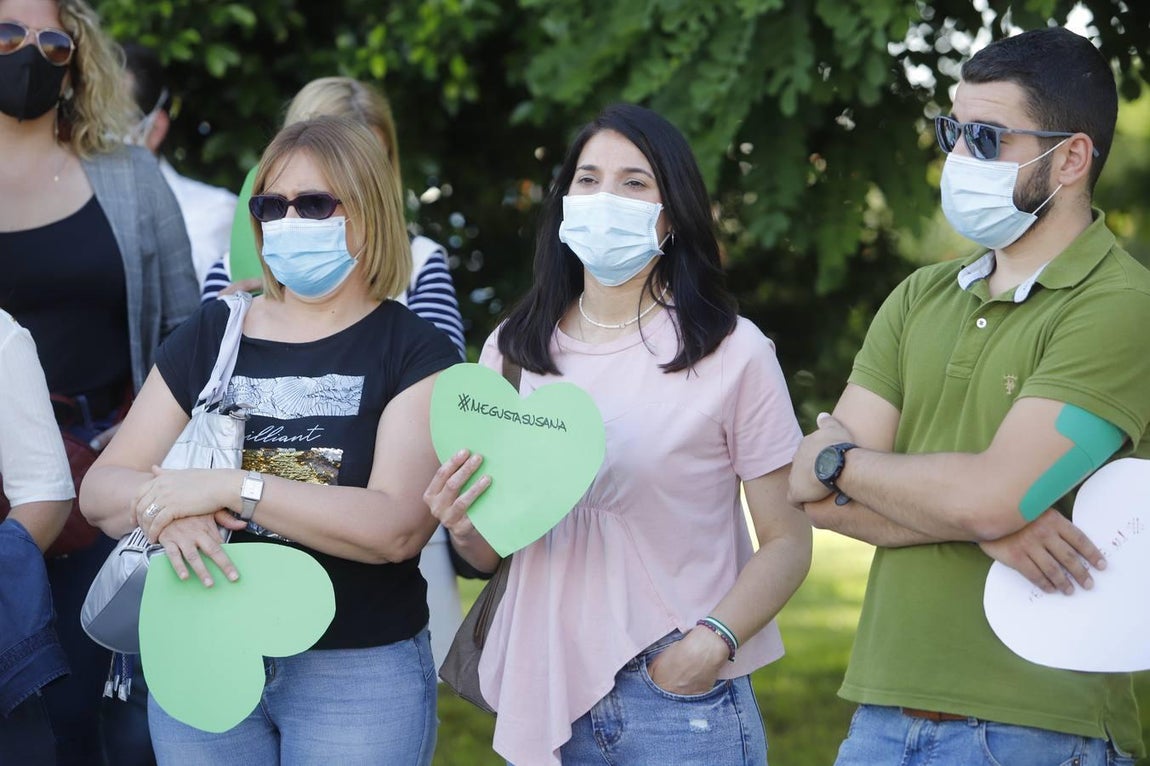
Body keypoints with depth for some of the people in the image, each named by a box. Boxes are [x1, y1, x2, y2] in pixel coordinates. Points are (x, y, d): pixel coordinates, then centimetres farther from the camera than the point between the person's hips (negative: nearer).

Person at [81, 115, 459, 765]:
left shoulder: (415, 353, -5)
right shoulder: (211, 336, 7)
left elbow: (398, 528, -19)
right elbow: (101, 489, 5)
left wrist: (232, 487, -21)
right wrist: (165, 504, -18)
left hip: (360, 673, -3)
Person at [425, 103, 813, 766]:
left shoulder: (733, 352, -5)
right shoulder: (512, 350, 5)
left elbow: (788, 541, -5)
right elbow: (491, 555, 13)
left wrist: (714, 639, -20)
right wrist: (464, 530, -9)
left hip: (683, 700, -3)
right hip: (543, 694, 3)